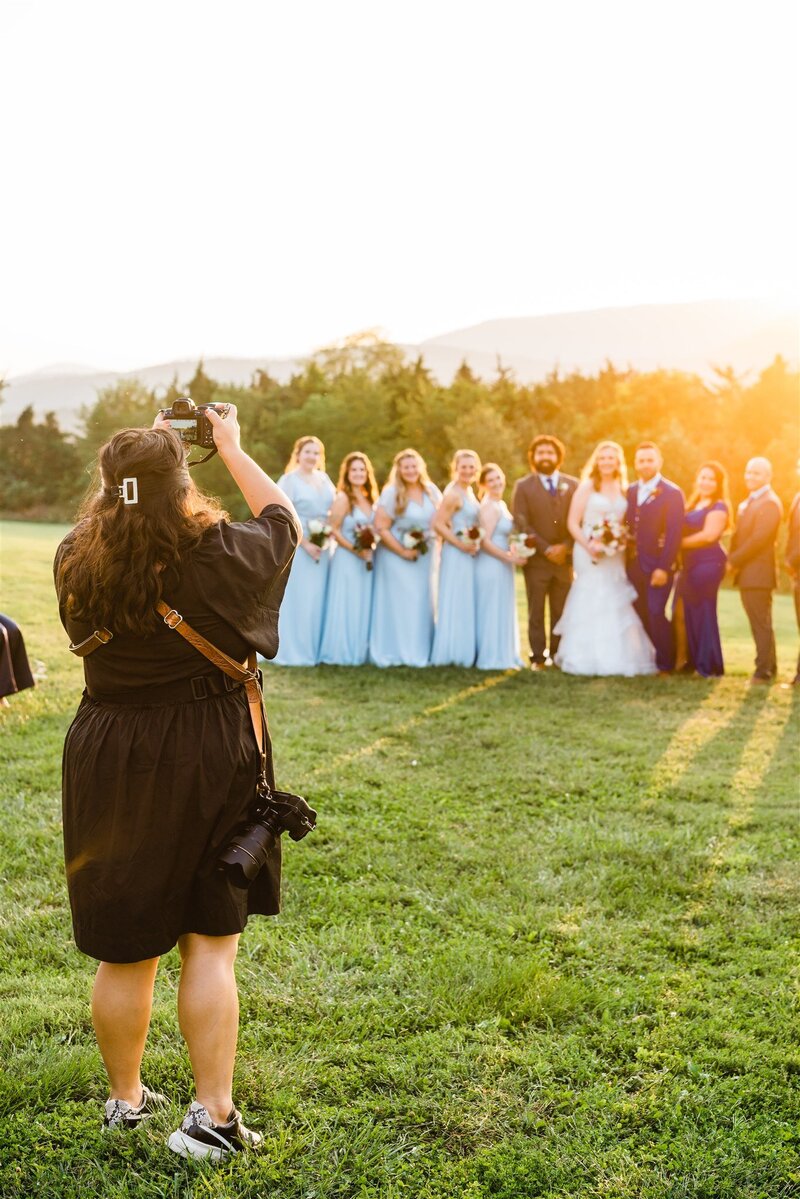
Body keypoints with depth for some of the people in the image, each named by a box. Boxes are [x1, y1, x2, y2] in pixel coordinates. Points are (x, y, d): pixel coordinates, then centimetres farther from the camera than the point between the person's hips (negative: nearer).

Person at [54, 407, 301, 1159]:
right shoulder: (216, 558, -16)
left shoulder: (77, 561, -8)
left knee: (124, 951, 15)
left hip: (108, 761, 3)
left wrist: (138, 457, 17)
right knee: (209, 944, 9)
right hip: (206, 763, -3)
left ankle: (125, 1099, 32)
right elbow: (284, 521, 4)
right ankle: (212, 1115, 12)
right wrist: (230, 447, 13)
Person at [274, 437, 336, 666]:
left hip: (322, 548, 6)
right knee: (297, 599, -4)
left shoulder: (324, 479, 12)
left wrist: (329, 538, -1)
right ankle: (294, 653, 3)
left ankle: (315, 650, 16)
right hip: (296, 548, -6)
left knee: (318, 599, 8)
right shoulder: (288, 480, -5)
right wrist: (305, 544, -17)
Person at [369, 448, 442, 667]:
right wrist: (403, 552, -13)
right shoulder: (391, 493, -9)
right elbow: (381, 528, -12)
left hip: (424, 556, 5)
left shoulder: (431, 490, 5)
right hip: (396, 555, -5)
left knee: (421, 603, 6)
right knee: (397, 603, -3)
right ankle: (395, 654, 4)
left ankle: (420, 653, 14)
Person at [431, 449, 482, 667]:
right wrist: (461, 544, -19)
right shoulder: (453, 493, -15)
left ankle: (464, 653, 19)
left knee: (466, 604, 12)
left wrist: (474, 544, 9)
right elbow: (438, 524, -21)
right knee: (455, 604, -3)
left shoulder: (468, 491, 12)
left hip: (469, 555, 9)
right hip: (456, 555, -9)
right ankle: (451, 653, 4)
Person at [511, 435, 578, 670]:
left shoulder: (572, 485, 9)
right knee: (536, 613, 1)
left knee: (561, 612, 4)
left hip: (564, 559, 2)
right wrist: (546, 549, -12)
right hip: (536, 560, -2)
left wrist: (565, 547, -10)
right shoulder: (523, 486, 3)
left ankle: (558, 656, 10)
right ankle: (538, 658, 5)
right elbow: (522, 524, -5)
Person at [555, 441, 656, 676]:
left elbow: (628, 524, 15)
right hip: (589, 553, -4)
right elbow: (572, 523, -5)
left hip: (615, 555, 4)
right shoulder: (587, 487, 0)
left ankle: (618, 658, 11)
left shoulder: (624, 490, 12)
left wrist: (622, 541, -6)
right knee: (591, 603, -5)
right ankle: (587, 659, 0)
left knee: (616, 606, 3)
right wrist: (589, 546, -17)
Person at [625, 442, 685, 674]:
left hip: (658, 567, -5)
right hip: (634, 565, 5)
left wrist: (663, 568, -17)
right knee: (640, 615, 5)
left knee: (656, 614, -9)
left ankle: (665, 665, 4)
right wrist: (626, 559, 2)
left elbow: (674, 533, -11)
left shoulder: (672, 493, -6)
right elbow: (627, 527, 13)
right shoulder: (630, 491, 12)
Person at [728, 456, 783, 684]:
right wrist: (733, 562, 0)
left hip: (759, 573, -9)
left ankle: (763, 671, 0)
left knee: (761, 624, -5)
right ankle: (769, 666, 24)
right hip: (746, 574, 9)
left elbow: (759, 539, -19)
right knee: (760, 623, 15)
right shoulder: (746, 504, 19)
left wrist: (734, 560, -14)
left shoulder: (770, 503, -11)